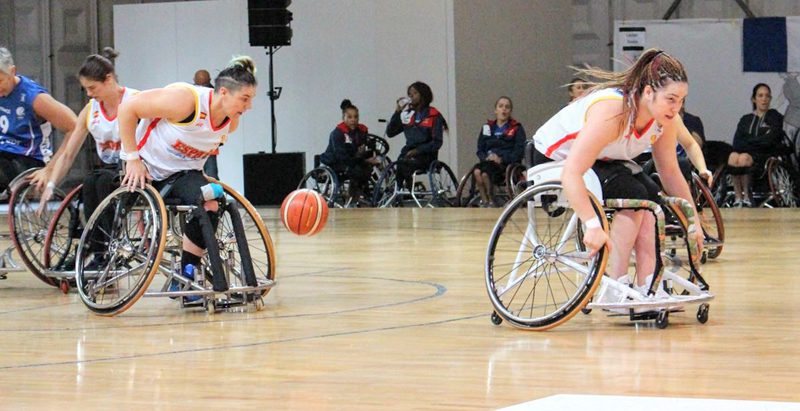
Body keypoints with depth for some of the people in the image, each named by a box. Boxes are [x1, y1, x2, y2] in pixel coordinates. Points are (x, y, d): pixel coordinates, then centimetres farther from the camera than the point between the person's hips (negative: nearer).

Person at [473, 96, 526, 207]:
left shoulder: (517, 128, 9)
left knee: (485, 173, -34)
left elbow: (519, 152, -2)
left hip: (508, 164, -4)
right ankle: (484, 201, -20)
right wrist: (485, 158, -6)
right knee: (476, 171, -32)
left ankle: (491, 201, -17)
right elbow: (480, 149, 17)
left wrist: (502, 159, -16)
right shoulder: (487, 128, 21)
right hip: (488, 161, 4)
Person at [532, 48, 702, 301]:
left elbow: (670, 171, 0)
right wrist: (592, 225, -54)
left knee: (652, 197, -14)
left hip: (602, 161, 8)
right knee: (633, 195, -25)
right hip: (556, 157, -8)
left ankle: (647, 289, -13)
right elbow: (571, 173, -46)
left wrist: (693, 220, -2)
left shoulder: (665, 119, -15)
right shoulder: (612, 110, -38)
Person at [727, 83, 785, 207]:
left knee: (744, 158, -35)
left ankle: (747, 196, -26)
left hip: (765, 155, -3)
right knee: (733, 156, -33)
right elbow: (737, 142, 6)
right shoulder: (745, 119, 21)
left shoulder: (775, 117, 11)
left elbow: (771, 140, -5)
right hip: (745, 152, 3)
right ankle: (737, 197, -31)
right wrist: (759, 140, -8)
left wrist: (748, 141, -3)